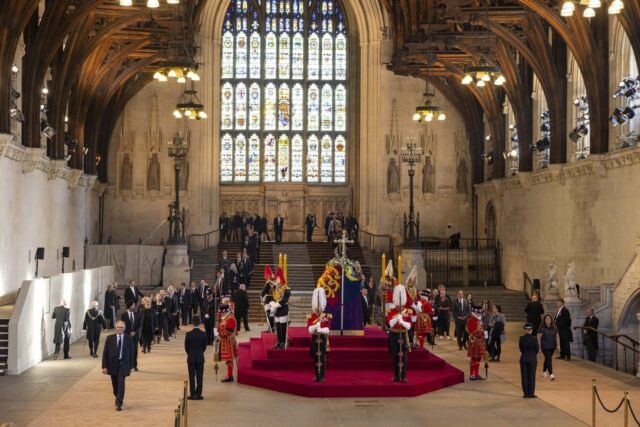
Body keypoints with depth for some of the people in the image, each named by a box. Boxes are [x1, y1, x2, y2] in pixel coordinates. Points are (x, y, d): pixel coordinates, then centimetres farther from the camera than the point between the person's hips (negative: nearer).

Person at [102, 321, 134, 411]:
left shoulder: (129, 339, -1)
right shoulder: (110, 338, -1)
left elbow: (131, 353, 4)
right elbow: (105, 353, -1)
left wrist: (130, 366, 3)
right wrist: (104, 366, -7)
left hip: (123, 364, -2)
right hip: (112, 364, 2)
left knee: (121, 383, -15)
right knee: (115, 384, 11)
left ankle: (119, 403, -15)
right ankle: (118, 399, 36)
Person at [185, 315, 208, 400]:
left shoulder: (188, 334, -12)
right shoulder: (203, 334, -10)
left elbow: (186, 346, -3)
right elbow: (205, 346, 0)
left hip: (191, 358, 0)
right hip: (200, 358, 0)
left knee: (192, 377, 7)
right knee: (199, 377, 6)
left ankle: (192, 395, 8)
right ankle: (198, 395, 7)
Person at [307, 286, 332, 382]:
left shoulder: (327, 317, -3)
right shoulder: (310, 317, 0)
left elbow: (327, 330, -14)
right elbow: (310, 330, -13)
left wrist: (317, 329, -21)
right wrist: (317, 323, -26)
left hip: (323, 340, -1)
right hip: (315, 340, 1)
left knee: (322, 359, -1)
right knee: (315, 358, 5)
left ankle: (322, 376, 4)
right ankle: (317, 376, 14)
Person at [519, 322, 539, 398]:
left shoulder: (521, 338, -7)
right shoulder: (534, 339, -13)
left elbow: (520, 348, 3)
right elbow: (537, 349, -2)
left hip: (523, 358, 2)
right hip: (532, 359, -2)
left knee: (524, 376, 8)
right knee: (531, 376, 5)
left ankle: (526, 393, 9)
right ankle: (531, 394, 6)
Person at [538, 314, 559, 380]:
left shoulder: (554, 328, 4)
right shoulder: (542, 328, -8)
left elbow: (557, 336, 5)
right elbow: (539, 338, -8)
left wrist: (558, 345, -4)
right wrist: (539, 346, -12)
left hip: (552, 347, 5)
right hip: (545, 347, -5)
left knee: (547, 359, 17)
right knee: (549, 359, -13)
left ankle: (544, 372, 34)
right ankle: (551, 374, -16)